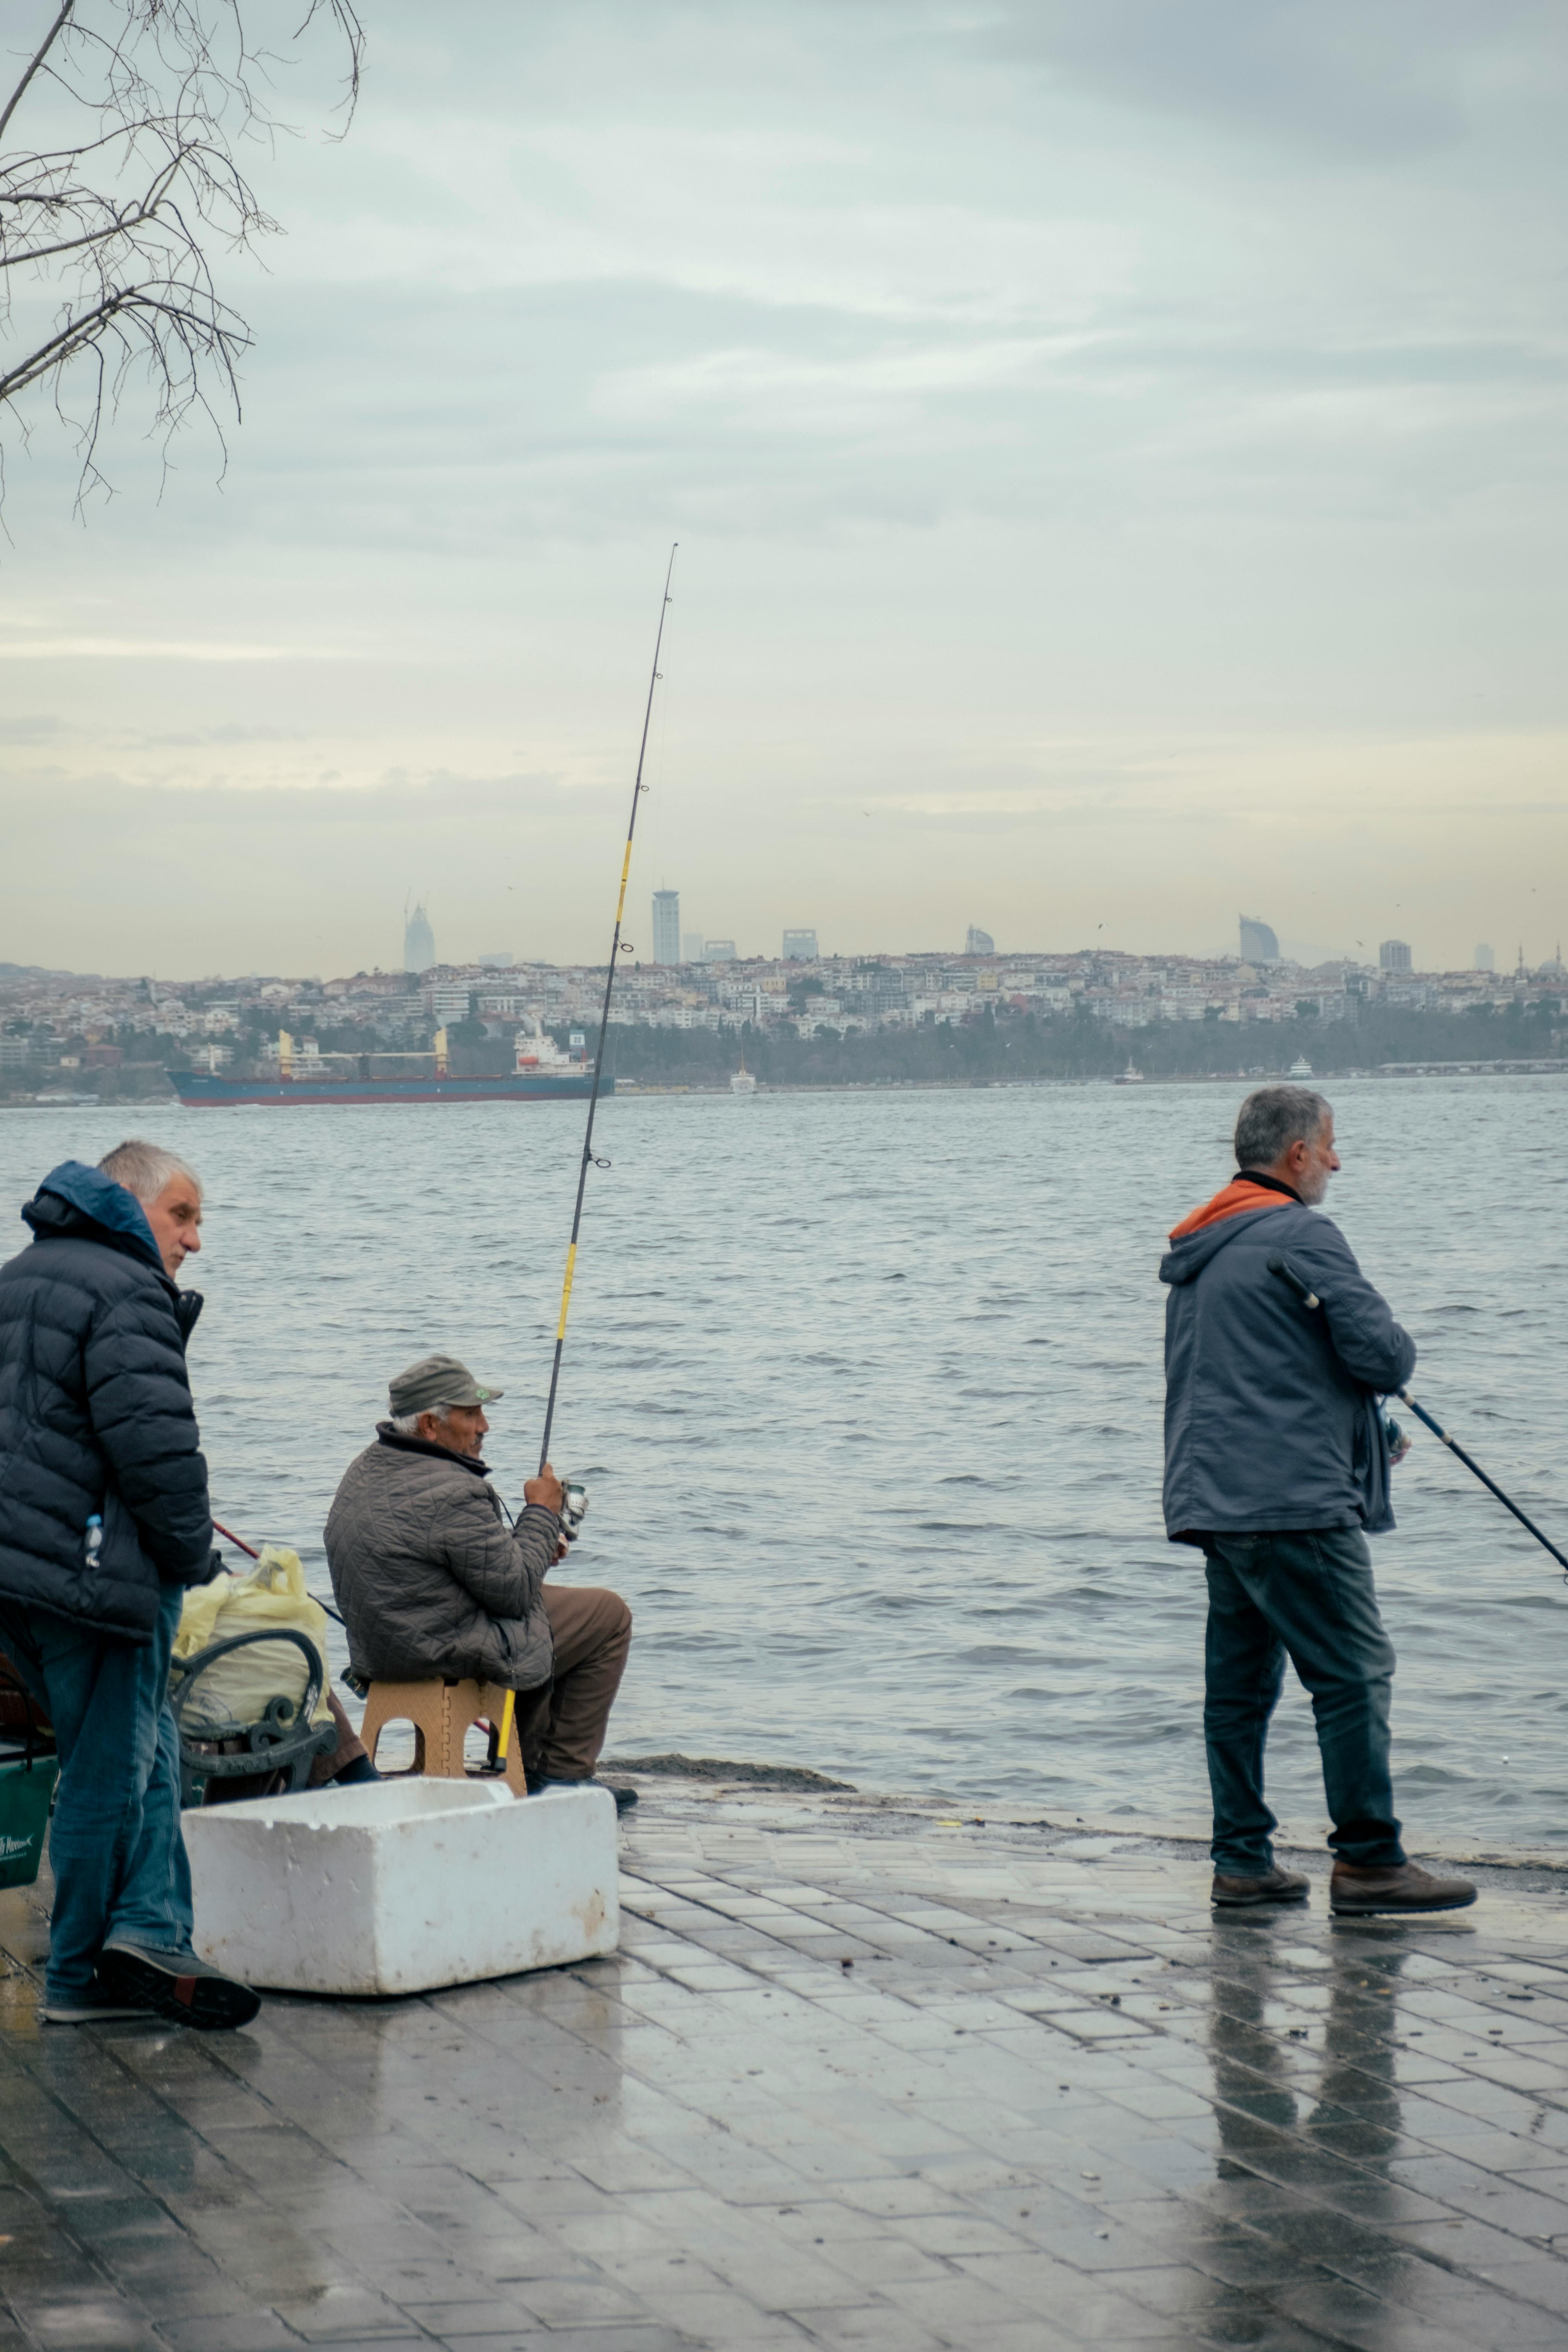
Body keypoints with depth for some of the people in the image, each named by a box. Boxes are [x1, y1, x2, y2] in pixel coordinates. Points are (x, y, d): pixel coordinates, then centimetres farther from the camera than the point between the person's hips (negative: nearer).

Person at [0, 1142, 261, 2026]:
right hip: (92, 1571, -9)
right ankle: (82, 1975, 1)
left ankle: (148, 1927, 4)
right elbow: (154, 1443, -21)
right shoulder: (125, 1293, -12)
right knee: (111, 1772, -1)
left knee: (148, 1749, 14)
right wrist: (192, 1555, -8)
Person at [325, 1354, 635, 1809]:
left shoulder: (364, 1471, 5)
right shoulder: (452, 1495, -26)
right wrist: (542, 1514, -6)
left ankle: (529, 1767, 37)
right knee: (608, 1616, 5)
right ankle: (564, 1776, 11)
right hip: (451, 1657, -10)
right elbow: (515, 1593, -19)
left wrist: (532, 1547, 9)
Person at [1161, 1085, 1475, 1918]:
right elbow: (1383, 1356, -14)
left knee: (1240, 1680, 10)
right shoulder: (1304, 1237, -10)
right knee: (1354, 1672, -5)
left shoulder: (1196, 1251, 19)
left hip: (1212, 1498, 9)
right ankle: (1369, 1862, -5)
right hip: (1294, 1500, -9)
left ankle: (1243, 1861, 12)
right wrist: (1398, 1350, 10)